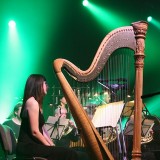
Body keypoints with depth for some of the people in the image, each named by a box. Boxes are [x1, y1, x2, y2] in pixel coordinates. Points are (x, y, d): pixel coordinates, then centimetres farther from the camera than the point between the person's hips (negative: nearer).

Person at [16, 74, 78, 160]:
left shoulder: (37, 103, 19)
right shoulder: (32, 102, -12)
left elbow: (42, 130, 15)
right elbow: (35, 132, -17)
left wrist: (52, 145, 5)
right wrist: (50, 146, -8)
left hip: (32, 145, 10)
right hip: (28, 147, -10)